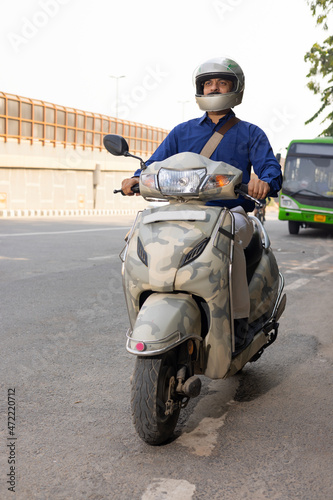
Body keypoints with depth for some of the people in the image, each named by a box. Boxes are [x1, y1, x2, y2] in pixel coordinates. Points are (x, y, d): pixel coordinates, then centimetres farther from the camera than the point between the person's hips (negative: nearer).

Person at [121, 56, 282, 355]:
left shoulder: (250, 134, 13)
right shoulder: (183, 131, 21)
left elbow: (271, 168, -2)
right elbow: (157, 162, 11)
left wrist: (265, 182, -28)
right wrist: (137, 178, -12)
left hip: (232, 212, -3)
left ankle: (240, 321, -26)